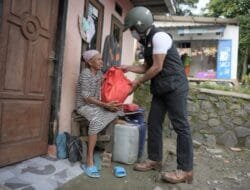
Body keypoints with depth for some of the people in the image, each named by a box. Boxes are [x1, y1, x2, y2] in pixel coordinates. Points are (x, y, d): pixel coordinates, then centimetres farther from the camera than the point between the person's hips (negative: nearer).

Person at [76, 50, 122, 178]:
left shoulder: (100, 73, 11)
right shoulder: (85, 73, -12)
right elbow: (86, 96, -19)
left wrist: (109, 103, -6)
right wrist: (105, 105, -25)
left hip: (96, 105, 7)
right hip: (84, 105, -7)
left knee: (115, 112, -16)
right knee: (97, 119, -35)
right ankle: (89, 161, -31)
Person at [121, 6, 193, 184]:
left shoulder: (159, 36, -12)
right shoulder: (149, 41, 17)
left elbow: (157, 67, -16)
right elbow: (146, 67, 22)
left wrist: (139, 81, -5)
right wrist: (128, 68, 16)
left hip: (175, 87, -10)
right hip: (160, 89, 10)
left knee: (181, 126, -6)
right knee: (154, 123, 9)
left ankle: (185, 170, 1)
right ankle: (154, 160, 20)